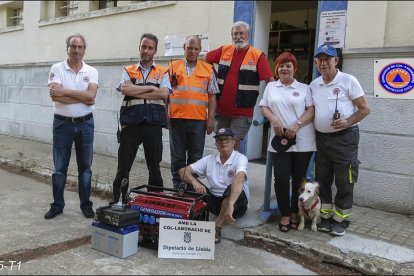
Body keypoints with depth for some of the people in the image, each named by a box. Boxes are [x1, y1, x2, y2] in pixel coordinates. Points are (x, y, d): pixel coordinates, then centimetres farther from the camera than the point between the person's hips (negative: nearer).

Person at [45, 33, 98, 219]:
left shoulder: (91, 71, 2)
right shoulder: (57, 69, -2)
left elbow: (91, 95, -14)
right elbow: (55, 96, -16)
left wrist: (65, 91, -17)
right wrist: (83, 98, -14)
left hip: (85, 124, 1)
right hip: (62, 123, -1)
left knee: (85, 167, 9)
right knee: (59, 168, 7)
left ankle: (86, 205, 21)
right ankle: (57, 205, 21)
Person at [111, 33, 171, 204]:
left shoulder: (162, 72, 10)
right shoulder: (128, 71, 13)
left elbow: (164, 94, -8)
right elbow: (125, 89, -8)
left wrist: (136, 92, -7)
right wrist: (151, 88, -7)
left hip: (153, 124, 0)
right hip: (131, 123, 1)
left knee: (154, 166, 8)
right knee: (123, 166, 4)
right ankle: (117, 202, 16)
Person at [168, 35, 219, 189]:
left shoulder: (208, 69, 9)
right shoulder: (173, 67, 9)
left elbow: (212, 96, 8)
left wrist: (211, 118, 0)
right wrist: (165, 114, 2)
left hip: (198, 119, 0)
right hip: (176, 118, 0)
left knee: (196, 157, 6)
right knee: (177, 156, 7)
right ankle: (177, 187, 18)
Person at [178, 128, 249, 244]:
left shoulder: (240, 158, -14)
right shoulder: (209, 159, 0)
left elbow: (239, 180, -35)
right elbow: (183, 171, -5)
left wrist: (230, 205, -53)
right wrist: (194, 182, -28)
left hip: (237, 203, -4)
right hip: (215, 200, 4)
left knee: (231, 188, -37)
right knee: (190, 180, -13)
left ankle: (217, 228, -36)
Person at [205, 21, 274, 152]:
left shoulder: (257, 55, -8)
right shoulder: (224, 50, 3)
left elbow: (270, 80, -12)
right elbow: (205, 59, 19)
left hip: (242, 111, -4)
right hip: (221, 108, 4)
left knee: (234, 143, -3)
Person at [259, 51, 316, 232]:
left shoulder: (304, 88, 8)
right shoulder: (270, 87, 14)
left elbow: (311, 110, 0)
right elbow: (264, 107, 10)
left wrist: (296, 125, -15)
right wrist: (274, 120, -9)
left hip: (302, 142, -1)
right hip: (279, 140, 1)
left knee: (299, 179, 4)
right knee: (281, 178, -6)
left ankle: (295, 213, 20)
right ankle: (285, 214, 10)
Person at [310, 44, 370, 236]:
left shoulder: (348, 81, -7)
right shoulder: (313, 85, 8)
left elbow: (364, 109, -7)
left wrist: (347, 122, -22)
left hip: (344, 138, -5)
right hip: (321, 138, 6)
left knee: (344, 181, 2)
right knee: (322, 180, 12)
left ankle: (340, 220, 16)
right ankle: (326, 216, 25)